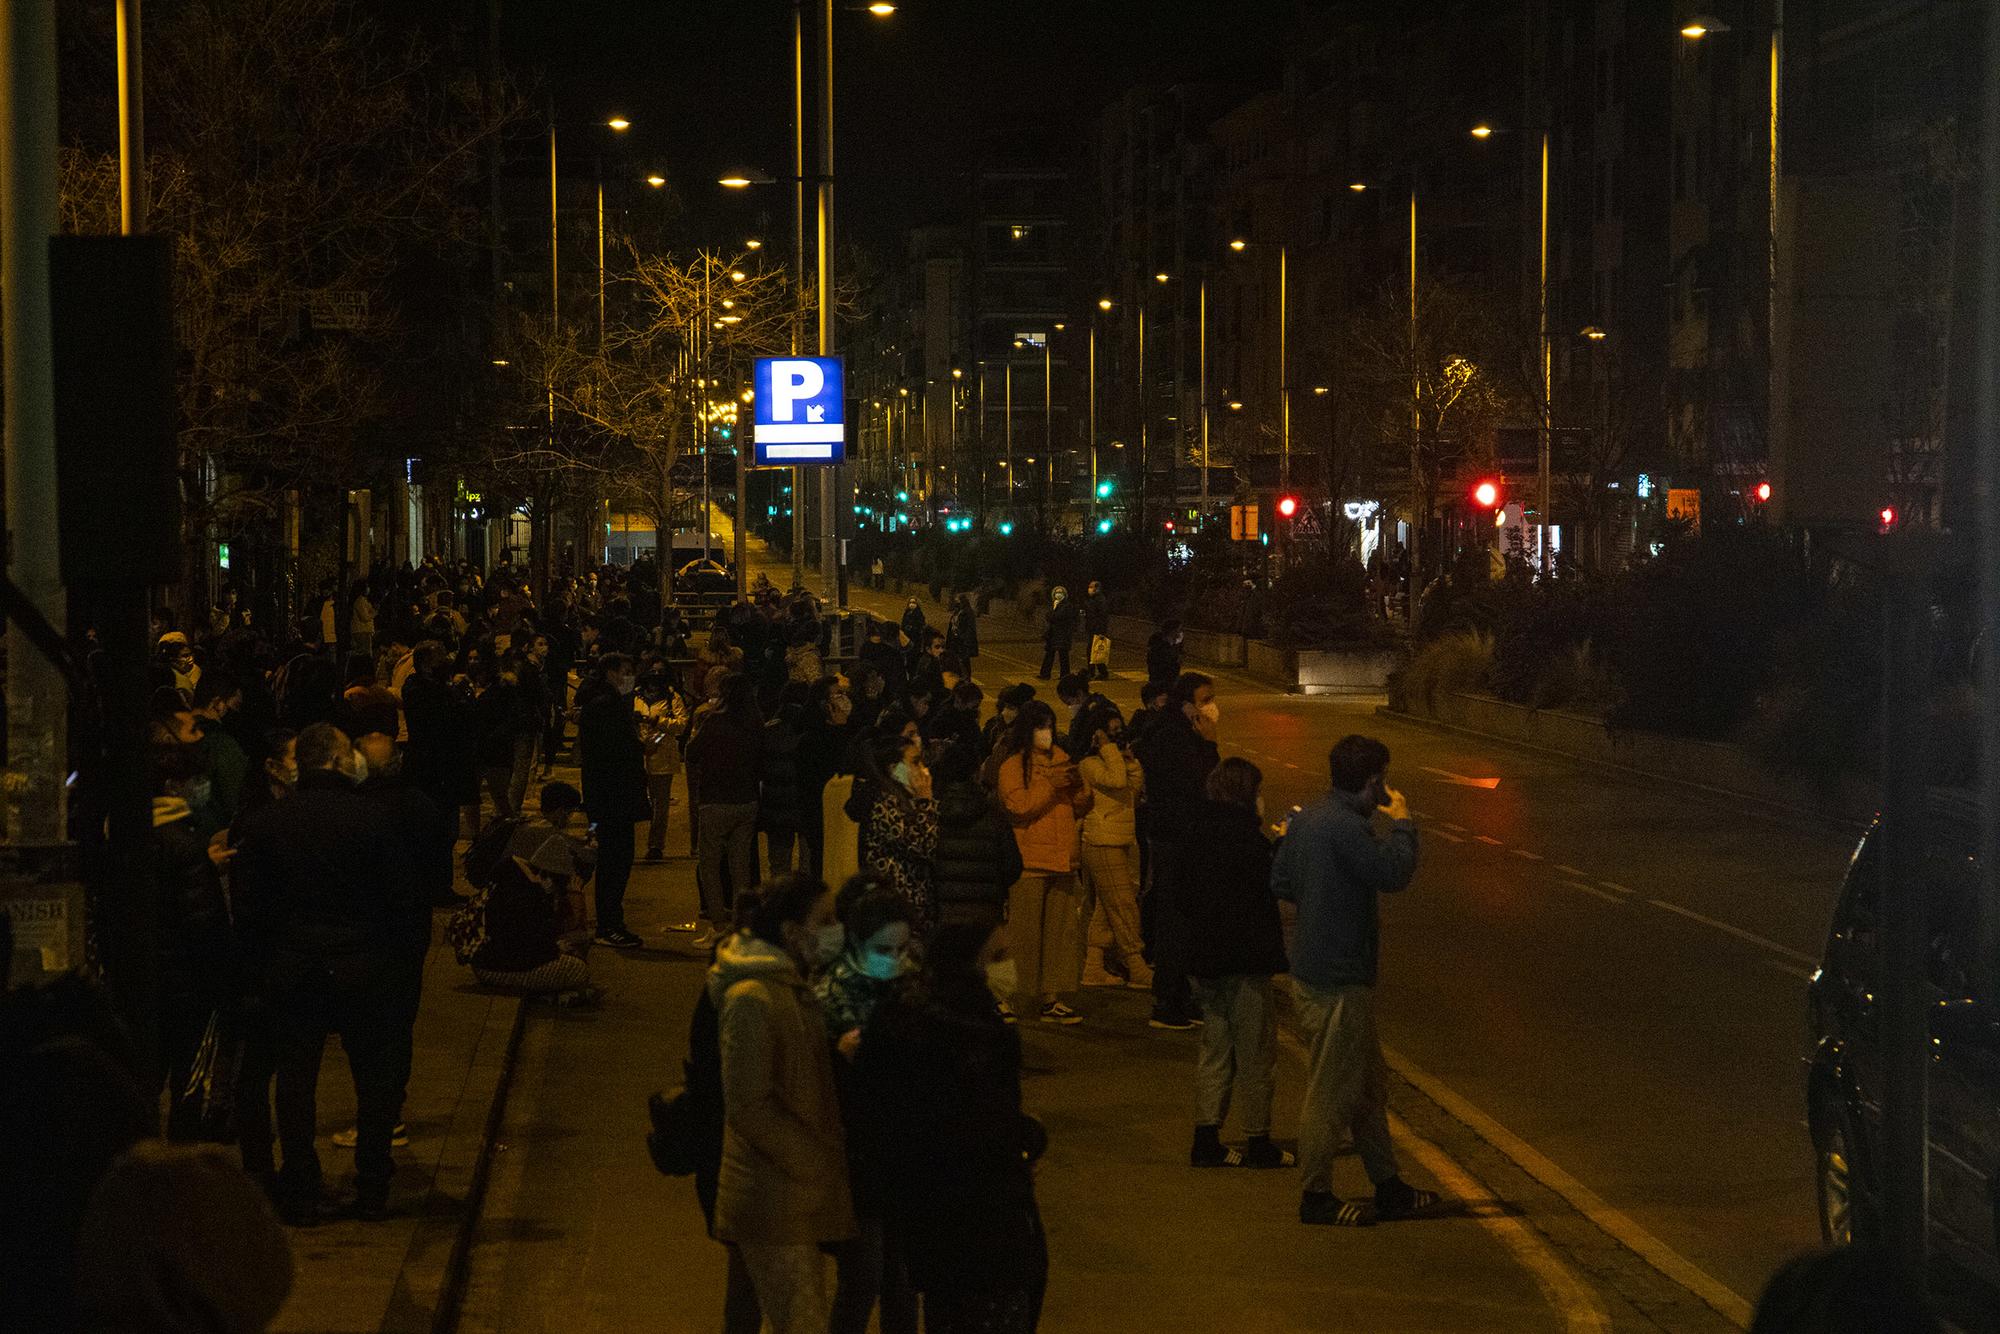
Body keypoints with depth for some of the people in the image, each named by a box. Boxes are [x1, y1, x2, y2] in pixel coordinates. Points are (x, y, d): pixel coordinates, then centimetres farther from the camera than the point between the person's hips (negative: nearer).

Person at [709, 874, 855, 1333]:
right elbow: (749, 1108, -20)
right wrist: (819, 1165, -15)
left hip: (800, 1193, 10)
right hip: (773, 1203, -10)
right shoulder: (752, 999, -18)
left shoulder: (793, 988, 13)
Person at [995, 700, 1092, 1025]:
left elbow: (1081, 805, 17)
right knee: (1024, 933, -5)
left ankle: (1051, 998, 7)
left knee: (1060, 930, 4)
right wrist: (1050, 785, -16)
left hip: (1061, 859, 6)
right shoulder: (1012, 766, -1)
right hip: (1029, 861, -6)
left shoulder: (1059, 758, 16)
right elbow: (1019, 807, -14)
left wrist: (1077, 785, -3)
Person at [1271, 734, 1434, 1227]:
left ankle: (1388, 1186, 28)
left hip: (1311, 969, 10)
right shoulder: (1345, 826, -22)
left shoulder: (1307, 818, 8)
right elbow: (1394, 872, -24)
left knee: (1369, 1084, 19)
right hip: (1337, 981, -10)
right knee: (1331, 1092, 2)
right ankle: (1315, 1196, 12)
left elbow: (1281, 882, 14)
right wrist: (1401, 823, -10)